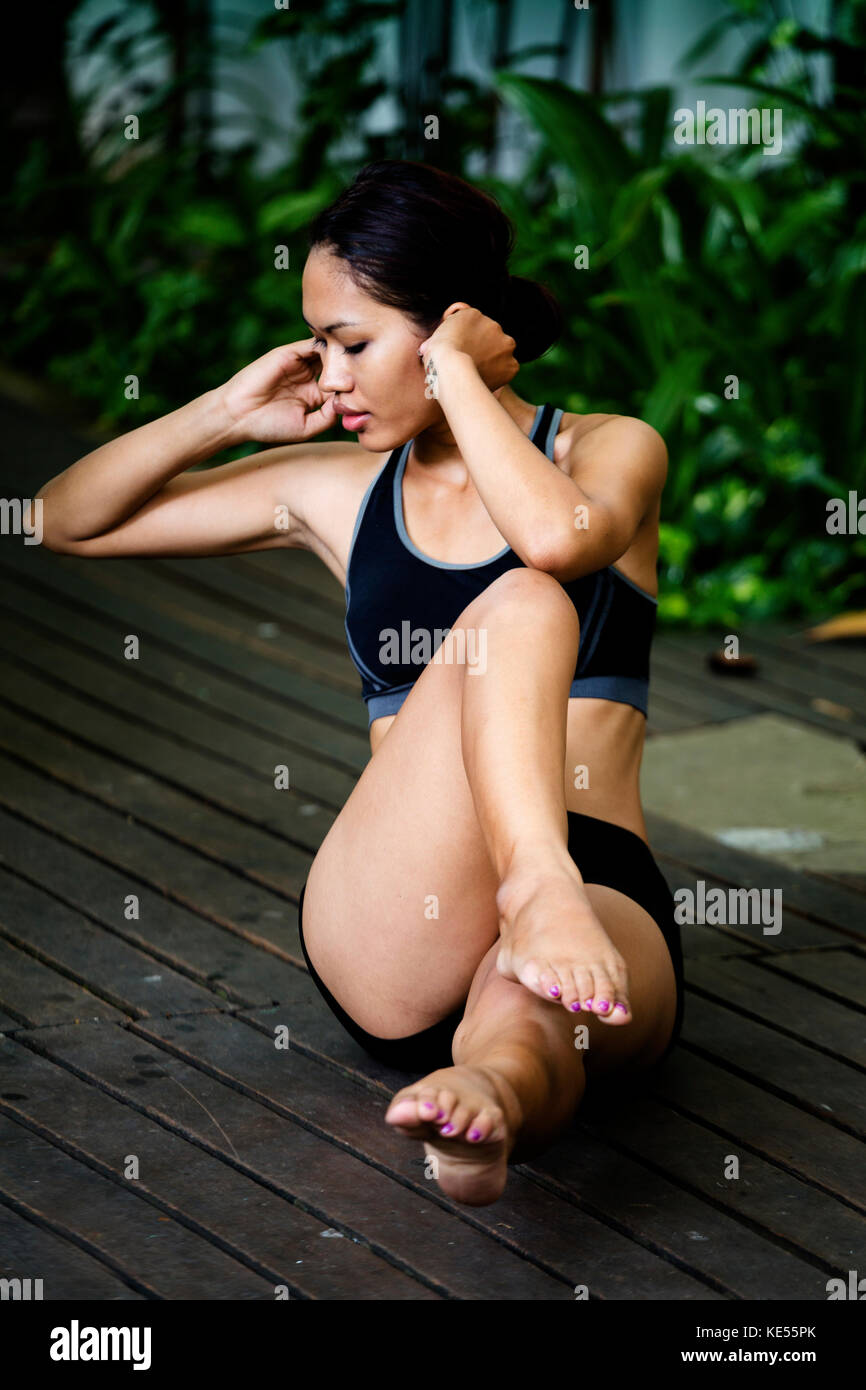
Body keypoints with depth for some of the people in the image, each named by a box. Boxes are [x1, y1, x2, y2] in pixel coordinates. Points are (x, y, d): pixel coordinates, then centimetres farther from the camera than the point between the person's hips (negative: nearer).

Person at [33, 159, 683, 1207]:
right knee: (518, 606, -26)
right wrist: (229, 413, 14)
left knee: (522, 1013, -40)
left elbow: (558, 536, -17)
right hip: (388, 941, 1)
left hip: (602, 896, -1)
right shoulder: (339, 491, 21)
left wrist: (454, 374, -4)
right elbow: (65, 522, 27)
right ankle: (538, 895, -51)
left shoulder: (611, 449, 11)